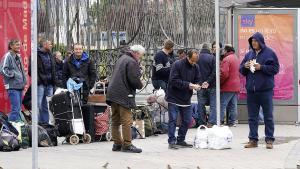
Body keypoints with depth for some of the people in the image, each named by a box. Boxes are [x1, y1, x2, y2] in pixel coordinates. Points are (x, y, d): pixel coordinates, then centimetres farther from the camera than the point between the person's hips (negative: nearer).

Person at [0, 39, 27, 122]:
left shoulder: (18, 56, 18)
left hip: (20, 86, 9)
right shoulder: (8, 56, -10)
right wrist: (13, 75, -14)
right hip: (13, 86, -9)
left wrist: (24, 80, 16)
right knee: (15, 108, -14)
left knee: (18, 108, 12)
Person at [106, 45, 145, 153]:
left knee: (115, 120, 12)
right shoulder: (132, 62, -12)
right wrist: (140, 85, 1)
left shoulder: (122, 59, 19)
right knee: (127, 121, -6)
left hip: (113, 94, 10)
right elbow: (134, 79, -20)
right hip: (124, 95, -10)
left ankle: (117, 143, 18)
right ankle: (127, 145, -6)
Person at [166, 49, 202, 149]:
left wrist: (196, 85, -13)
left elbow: (197, 80, 11)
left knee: (187, 120, 9)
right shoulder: (177, 65, -14)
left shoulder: (195, 67, 4)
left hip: (186, 99, 6)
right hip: (174, 98, -6)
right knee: (173, 120, -5)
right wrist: (188, 85, -25)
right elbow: (174, 80, -20)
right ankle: (172, 141, -1)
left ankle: (181, 140, 21)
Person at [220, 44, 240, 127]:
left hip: (227, 87, -8)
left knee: (222, 105, -6)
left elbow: (224, 74, -20)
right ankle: (232, 122, 12)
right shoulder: (236, 58, 15)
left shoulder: (226, 59, -14)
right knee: (233, 105, 10)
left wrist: (219, 82, -9)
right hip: (236, 86, 9)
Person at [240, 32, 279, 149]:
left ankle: (269, 140, 5)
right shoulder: (249, 54, 12)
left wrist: (261, 67, -15)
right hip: (251, 90, 5)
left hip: (265, 90, -5)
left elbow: (275, 69, -7)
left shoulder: (269, 53, -2)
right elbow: (241, 70, 17)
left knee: (268, 116, 1)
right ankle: (253, 140, 13)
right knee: (252, 117, 7)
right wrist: (245, 66, -5)